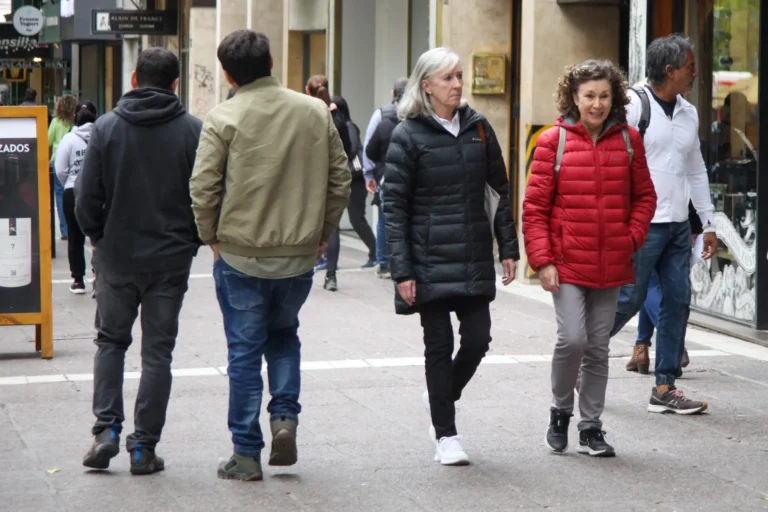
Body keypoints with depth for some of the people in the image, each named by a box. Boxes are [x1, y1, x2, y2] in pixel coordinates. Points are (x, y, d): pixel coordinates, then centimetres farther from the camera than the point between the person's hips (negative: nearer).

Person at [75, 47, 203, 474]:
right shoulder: (193, 131, -7)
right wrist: (193, 239, 9)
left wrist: (100, 238, 11)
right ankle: (145, 446, 5)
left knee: (111, 341, 17)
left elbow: (87, 198, -5)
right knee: (158, 351, 6)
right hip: (172, 259, -1)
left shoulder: (107, 128, -5)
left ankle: (107, 428, 3)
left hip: (118, 256, 1)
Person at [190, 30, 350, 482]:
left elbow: (204, 188, -12)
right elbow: (340, 178, 5)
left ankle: (247, 454, 10)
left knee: (245, 351, 6)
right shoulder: (315, 112, 1)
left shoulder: (224, 118, -10)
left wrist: (212, 237, 3)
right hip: (300, 254, 3)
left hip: (240, 255, -3)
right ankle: (285, 416, 5)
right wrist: (323, 232, 14)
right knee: (284, 334, 24)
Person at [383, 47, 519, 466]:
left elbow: (501, 190, 12)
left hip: (474, 259, 4)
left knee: (477, 340, 2)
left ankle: (442, 397, 30)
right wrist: (401, 270, -12)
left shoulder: (478, 128, 7)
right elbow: (394, 206, -7)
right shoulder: (408, 135, -6)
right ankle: (445, 434, 13)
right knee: (440, 345, 1)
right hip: (430, 260, -4)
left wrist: (508, 247, 7)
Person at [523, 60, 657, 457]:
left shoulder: (628, 140, 4)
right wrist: (542, 260, -9)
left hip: (611, 265, 3)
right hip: (567, 263, -3)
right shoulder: (554, 141, -4)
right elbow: (535, 207, -3)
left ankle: (591, 426, 20)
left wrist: (633, 237, -2)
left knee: (598, 347, 9)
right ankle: (560, 410, 11)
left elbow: (644, 196, 13)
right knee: (572, 339, -14)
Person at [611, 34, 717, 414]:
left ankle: (665, 388, 9)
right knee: (629, 298, -6)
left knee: (678, 300, 4)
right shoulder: (633, 106, -9)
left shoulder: (689, 113, 13)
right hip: (642, 224, -7)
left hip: (678, 225, 7)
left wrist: (708, 224, 19)